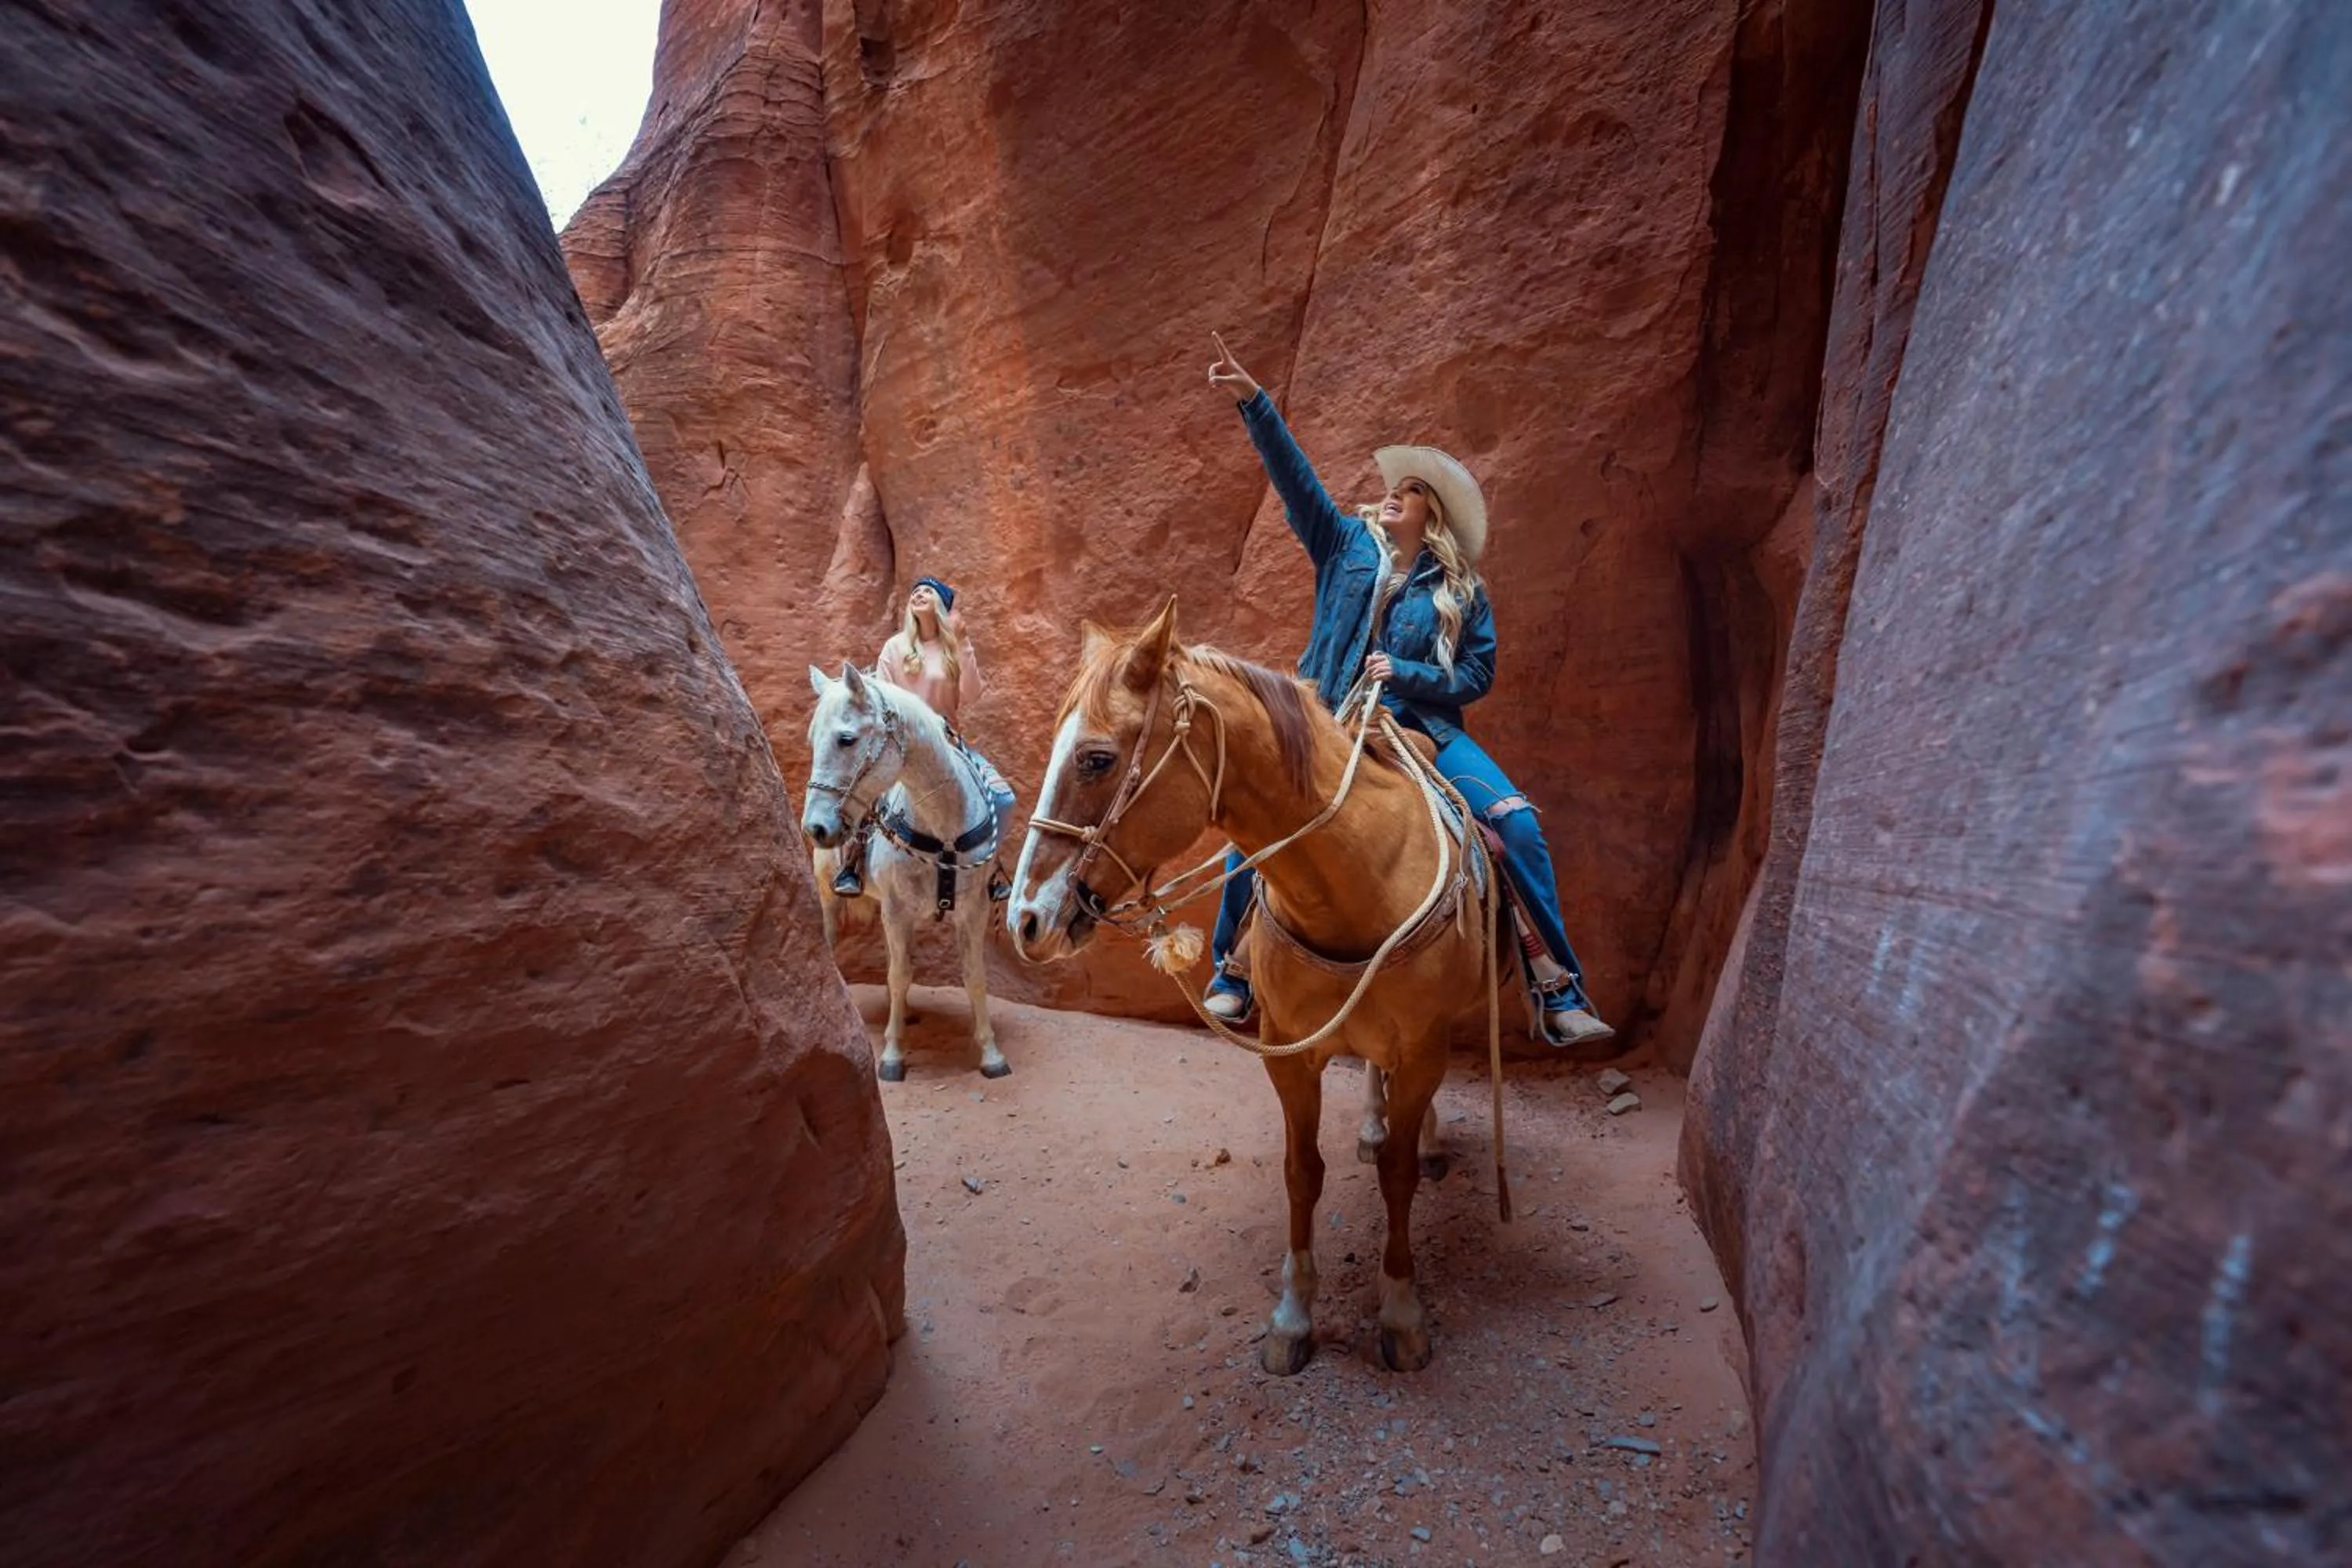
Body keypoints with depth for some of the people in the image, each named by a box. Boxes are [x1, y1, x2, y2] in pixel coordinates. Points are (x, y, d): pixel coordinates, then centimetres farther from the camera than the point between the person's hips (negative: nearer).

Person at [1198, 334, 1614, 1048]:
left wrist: (1406, 673, -12)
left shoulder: (1459, 588, 6)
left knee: (1517, 823, -17)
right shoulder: (1347, 546, 8)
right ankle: (1232, 974, 5)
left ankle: (1560, 995, -5)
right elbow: (1294, 476, -2)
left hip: (1422, 730, 0)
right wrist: (1252, 400, -13)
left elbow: (1478, 673, 4)